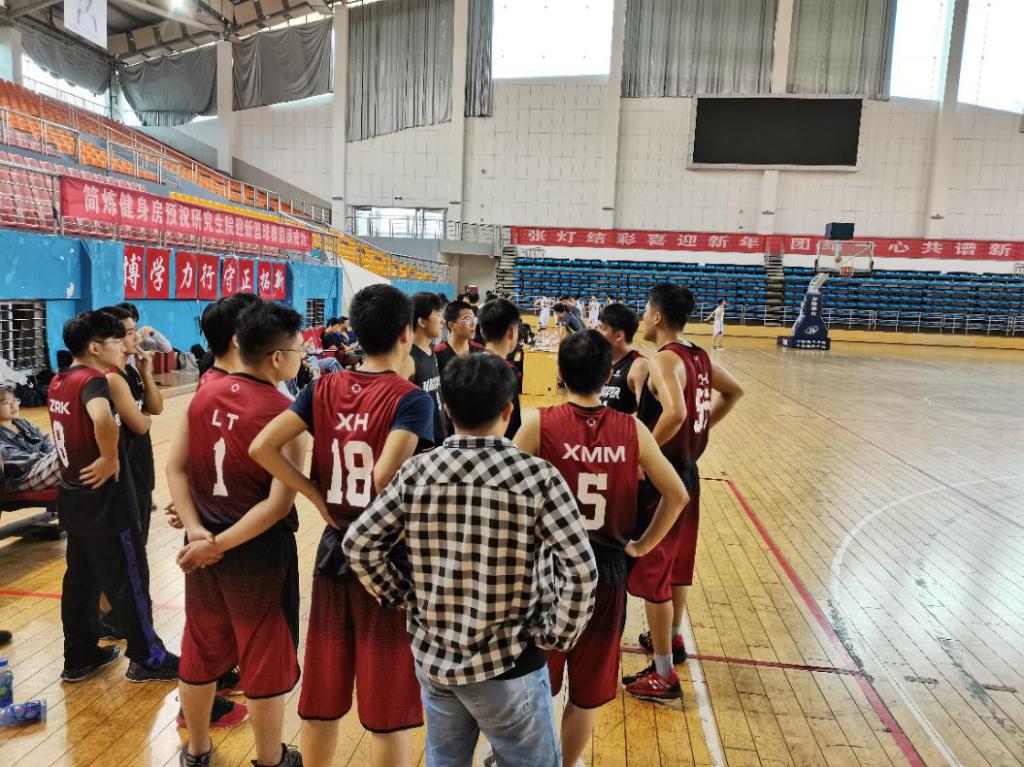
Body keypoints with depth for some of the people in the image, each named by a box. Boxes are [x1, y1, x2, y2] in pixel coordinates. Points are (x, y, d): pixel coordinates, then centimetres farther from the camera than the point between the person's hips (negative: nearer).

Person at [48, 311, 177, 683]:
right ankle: (148, 658, 19)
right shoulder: (93, 380, -22)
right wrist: (110, 458, -29)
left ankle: (80, 656, 31)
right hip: (103, 498, -8)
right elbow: (101, 417, -42)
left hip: (73, 495, 9)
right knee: (129, 580, 5)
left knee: (80, 579, 18)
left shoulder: (59, 381, 5)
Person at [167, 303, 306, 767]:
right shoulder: (284, 414, -18)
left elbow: (176, 468, 0)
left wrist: (196, 530, -6)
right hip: (259, 552, -6)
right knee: (266, 662, 12)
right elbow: (279, 503, -23)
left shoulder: (204, 396, 0)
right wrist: (219, 544, -16)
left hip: (203, 545, 6)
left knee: (201, 653, 22)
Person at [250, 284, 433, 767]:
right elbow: (385, 478, -28)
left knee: (322, 692, 20)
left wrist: (317, 497, -1)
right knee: (388, 704, 10)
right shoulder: (410, 398, -15)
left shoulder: (324, 389, 0)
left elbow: (261, 448, -7)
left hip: (334, 548, 5)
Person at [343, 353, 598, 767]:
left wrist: (403, 595, 7)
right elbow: (580, 571, -20)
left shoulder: (417, 471, -8)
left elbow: (359, 544, -3)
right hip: (507, 665, -3)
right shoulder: (538, 476, -16)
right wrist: (556, 635, -6)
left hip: (432, 657, 4)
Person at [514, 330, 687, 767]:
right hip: (607, 574, 2)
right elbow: (676, 495, 0)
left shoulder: (539, 423, -13)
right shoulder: (632, 430, -5)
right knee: (588, 692, 19)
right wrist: (642, 546, 9)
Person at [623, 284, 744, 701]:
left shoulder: (664, 359, -21)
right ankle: (673, 639, 44)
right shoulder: (699, 356, 6)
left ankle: (663, 676, 13)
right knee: (677, 565, 24)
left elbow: (674, 413, -37)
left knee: (651, 576, 2)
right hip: (687, 473, 9)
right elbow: (734, 392, 20)